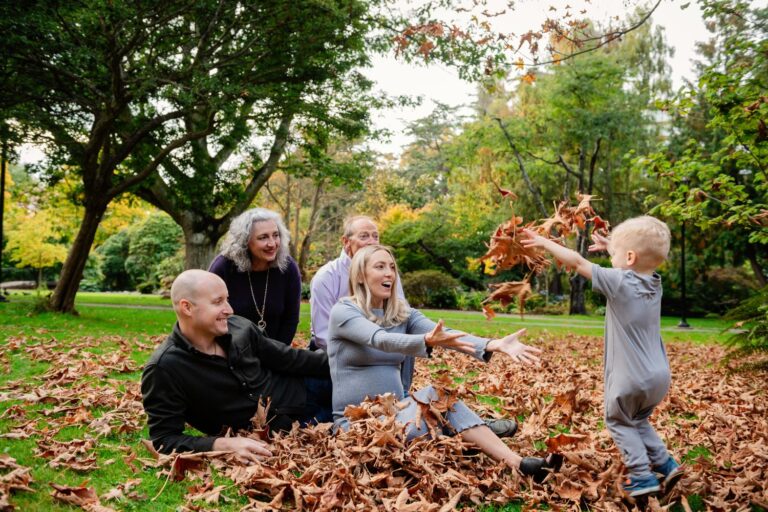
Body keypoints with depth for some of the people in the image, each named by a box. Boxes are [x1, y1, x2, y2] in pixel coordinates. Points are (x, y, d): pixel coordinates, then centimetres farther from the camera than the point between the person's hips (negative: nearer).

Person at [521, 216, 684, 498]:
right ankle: (665, 464, 21)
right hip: (660, 378, 7)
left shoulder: (619, 282, -16)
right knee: (638, 420, 28)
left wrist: (544, 242, -2)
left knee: (618, 421, 16)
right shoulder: (654, 283, 3)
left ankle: (643, 476, 10)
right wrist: (609, 244, 33)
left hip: (631, 379, -7)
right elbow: (638, 258, 26)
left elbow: (577, 262, -12)